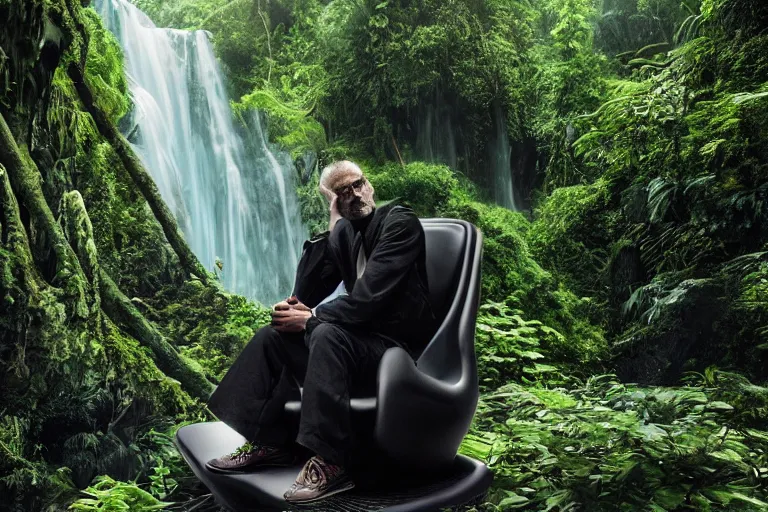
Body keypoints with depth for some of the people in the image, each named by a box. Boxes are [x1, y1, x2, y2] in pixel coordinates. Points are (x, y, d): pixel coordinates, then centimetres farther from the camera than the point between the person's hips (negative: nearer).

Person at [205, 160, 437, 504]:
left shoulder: (400, 222, -12)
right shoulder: (344, 233, 9)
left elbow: (369, 296, -23)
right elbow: (306, 293, 1)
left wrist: (311, 318, -17)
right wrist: (331, 229, -6)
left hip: (401, 348, -8)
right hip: (360, 338, 8)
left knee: (326, 333, -33)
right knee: (274, 335, 0)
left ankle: (330, 462, -30)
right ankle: (270, 442, 4)